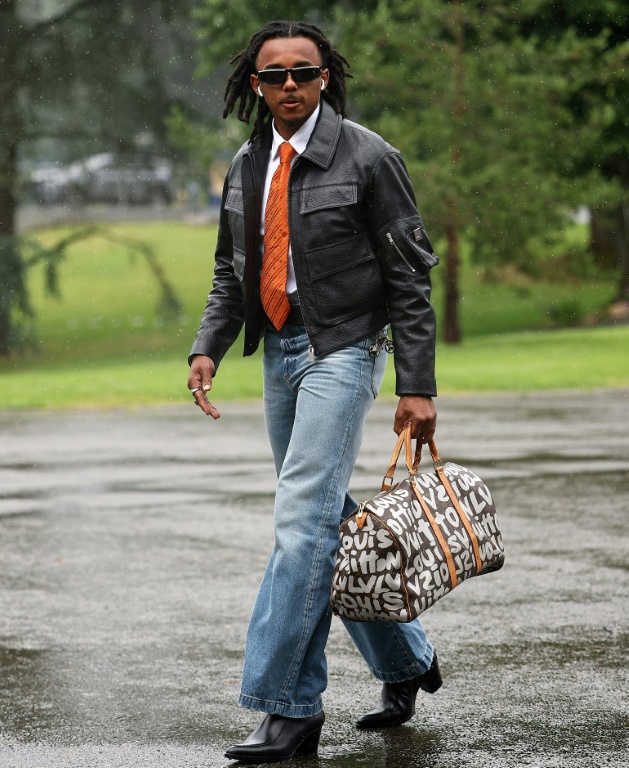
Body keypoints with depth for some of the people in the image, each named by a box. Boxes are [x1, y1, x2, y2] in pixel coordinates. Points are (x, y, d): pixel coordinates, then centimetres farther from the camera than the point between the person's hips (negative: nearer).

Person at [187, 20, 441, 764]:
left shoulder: (366, 157, -9)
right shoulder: (246, 166, 9)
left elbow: (409, 277, -8)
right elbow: (231, 273, 18)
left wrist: (417, 387, -12)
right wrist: (207, 347, 0)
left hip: (343, 349, -7)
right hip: (279, 351, 7)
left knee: (303, 520, -14)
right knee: (329, 520, 12)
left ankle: (286, 706, -13)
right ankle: (403, 661, 28)